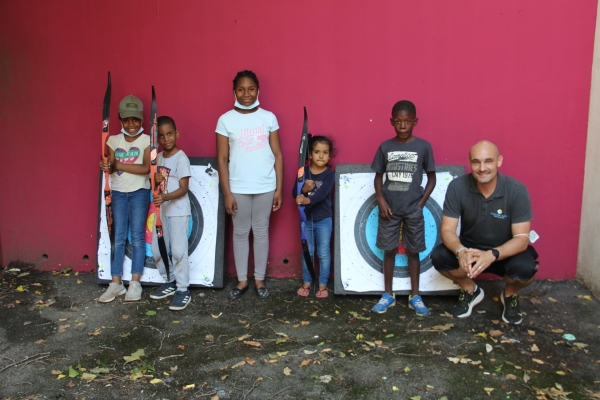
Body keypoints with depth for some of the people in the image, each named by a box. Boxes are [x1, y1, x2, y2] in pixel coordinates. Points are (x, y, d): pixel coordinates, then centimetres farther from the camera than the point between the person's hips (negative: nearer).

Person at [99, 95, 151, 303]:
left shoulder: (146, 140, -4)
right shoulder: (114, 140, 8)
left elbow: (146, 168, -15)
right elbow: (111, 165, 1)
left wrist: (119, 165, -18)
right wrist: (108, 166, -23)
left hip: (139, 192, -3)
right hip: (118, 192, 3)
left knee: (137, 236, 1)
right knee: (118, 237, 3)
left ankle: (135, 282, 7)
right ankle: (116, 283, 7)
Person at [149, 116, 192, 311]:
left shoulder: (181, 158, -11)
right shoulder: (158, 157, 11)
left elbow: (184, 188, -16)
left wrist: (165, 197, -31)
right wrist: (155, 180, -5)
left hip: (178, 210, -8)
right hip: (161, 210, 8)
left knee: (178, 250, -7)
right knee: (157, 250, 12)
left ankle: (183, 290, 2)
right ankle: (169, 282, 29)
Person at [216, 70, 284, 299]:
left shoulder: (268, 117, 1)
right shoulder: (226, 120, -2)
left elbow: (277, 155, 3)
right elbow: (222, 159, -1)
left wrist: (279, 189, -1)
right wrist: (227, 193, -6)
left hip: (265, 187, 1)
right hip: (238, 188, 0)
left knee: (261, 232, 11)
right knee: (240, 233, 10)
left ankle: (260, 279, 24)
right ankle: (242, 280, 23)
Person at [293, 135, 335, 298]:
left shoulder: (329, 174, -10)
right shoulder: (303, 171, -1)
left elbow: (322, 194, -26)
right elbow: (294, 193, -4)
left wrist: (307, 200, -44)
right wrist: (304, 189, -25)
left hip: (324, 220, -2)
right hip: (306, 219, 2)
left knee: (324, 253, 6)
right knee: (306, 252, 12)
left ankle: (323, 285, 18)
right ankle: (306, 283, 25)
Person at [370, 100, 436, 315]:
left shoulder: (423, 146, -4)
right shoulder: (385, 147, 0)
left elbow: (432, 178, 2)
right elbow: (378, 176, 6)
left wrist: (421, 203, -5)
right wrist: (381, 200, -7)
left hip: (413, 210, -1)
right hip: (389, 209, 1)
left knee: (413, 251, 9)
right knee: (389, 250, 9)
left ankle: (415, 296, 21)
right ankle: (388, 294, 21)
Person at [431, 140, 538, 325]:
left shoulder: (517, 190, -21)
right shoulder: (457, 187, -18)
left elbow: (521, 238, -22)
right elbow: (447, 230, -17)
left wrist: (492, 254, -42)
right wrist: (460, 251, -41)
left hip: (505, 251, -1)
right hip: (469, 248, 2)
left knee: (524, 268, -33)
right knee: (438, 256, -26)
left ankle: (510, 294, 7)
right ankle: (470, 290, 7)